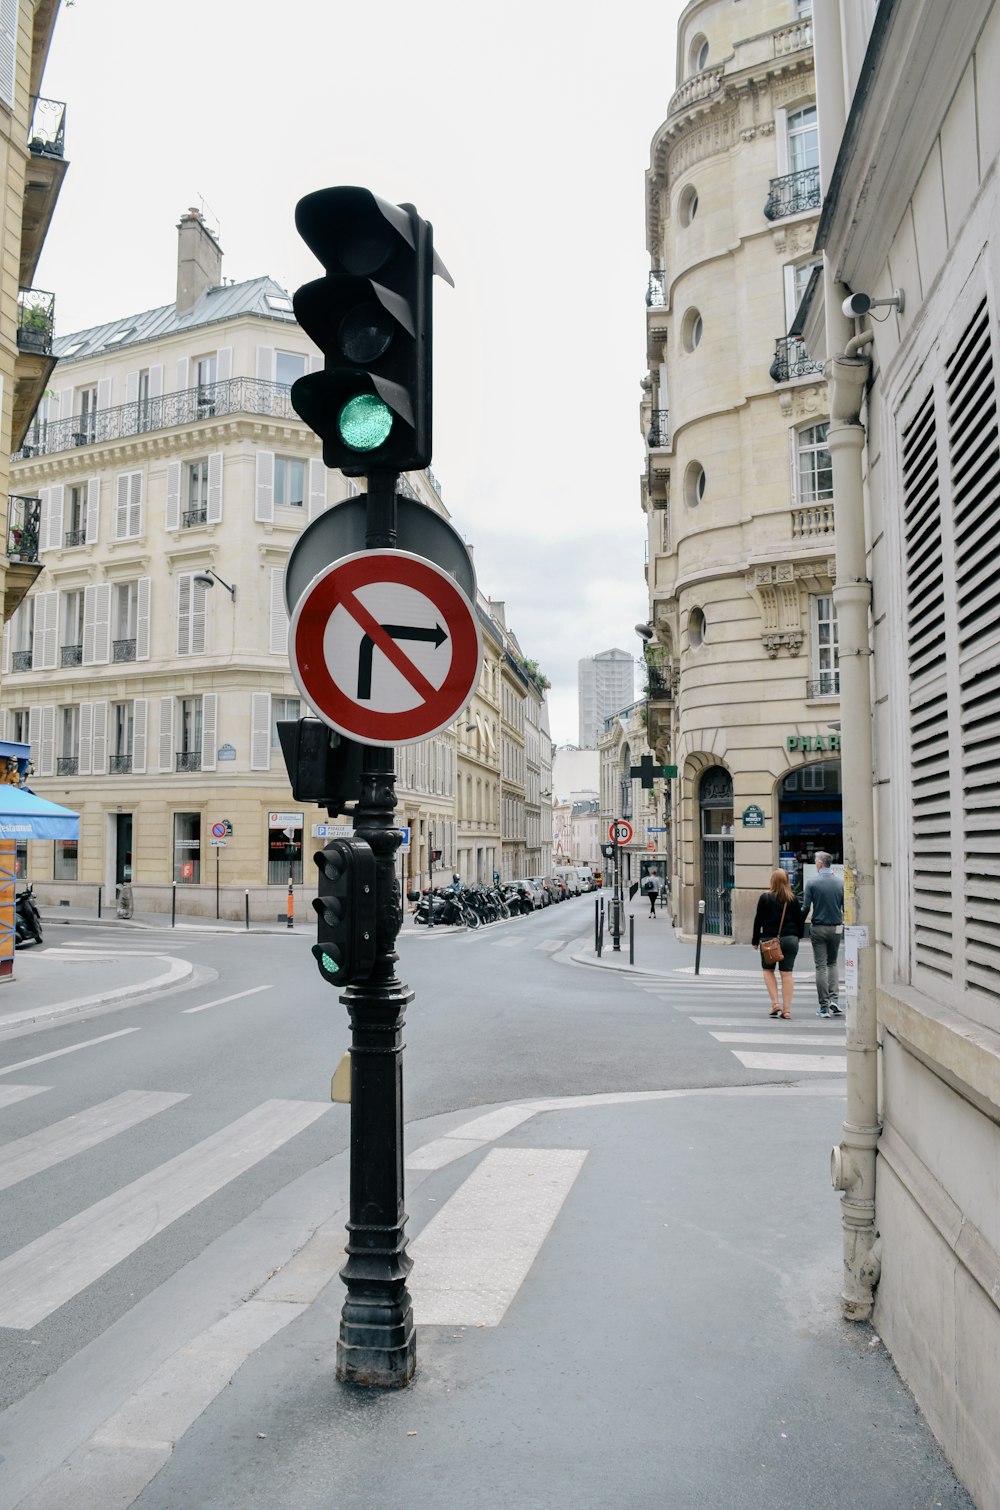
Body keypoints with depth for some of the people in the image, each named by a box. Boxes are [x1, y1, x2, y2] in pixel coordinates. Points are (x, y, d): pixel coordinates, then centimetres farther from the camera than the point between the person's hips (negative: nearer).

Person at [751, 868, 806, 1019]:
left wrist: (756, 940, 4)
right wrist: (798, 937, 17)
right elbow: (800, 920, 5)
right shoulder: (792, 899, 1)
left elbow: (758, 920, -4)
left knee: (768, 970, 14)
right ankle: (786, 1008, 3)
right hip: (790, 939, 2)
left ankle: (775, 1002, 0)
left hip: (770, 939, -2)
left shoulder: (765, 897, -6)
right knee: (787, 973, 4)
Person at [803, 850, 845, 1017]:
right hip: (836, 928, 3)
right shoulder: (840, 882, -1)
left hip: (818, 928, -2)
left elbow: (806, 908, -8)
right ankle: (834, 999, 3)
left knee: (821, 966, 3)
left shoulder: (812, 882, -8)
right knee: (832, 963, 18)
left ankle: (824, 1006, 3)